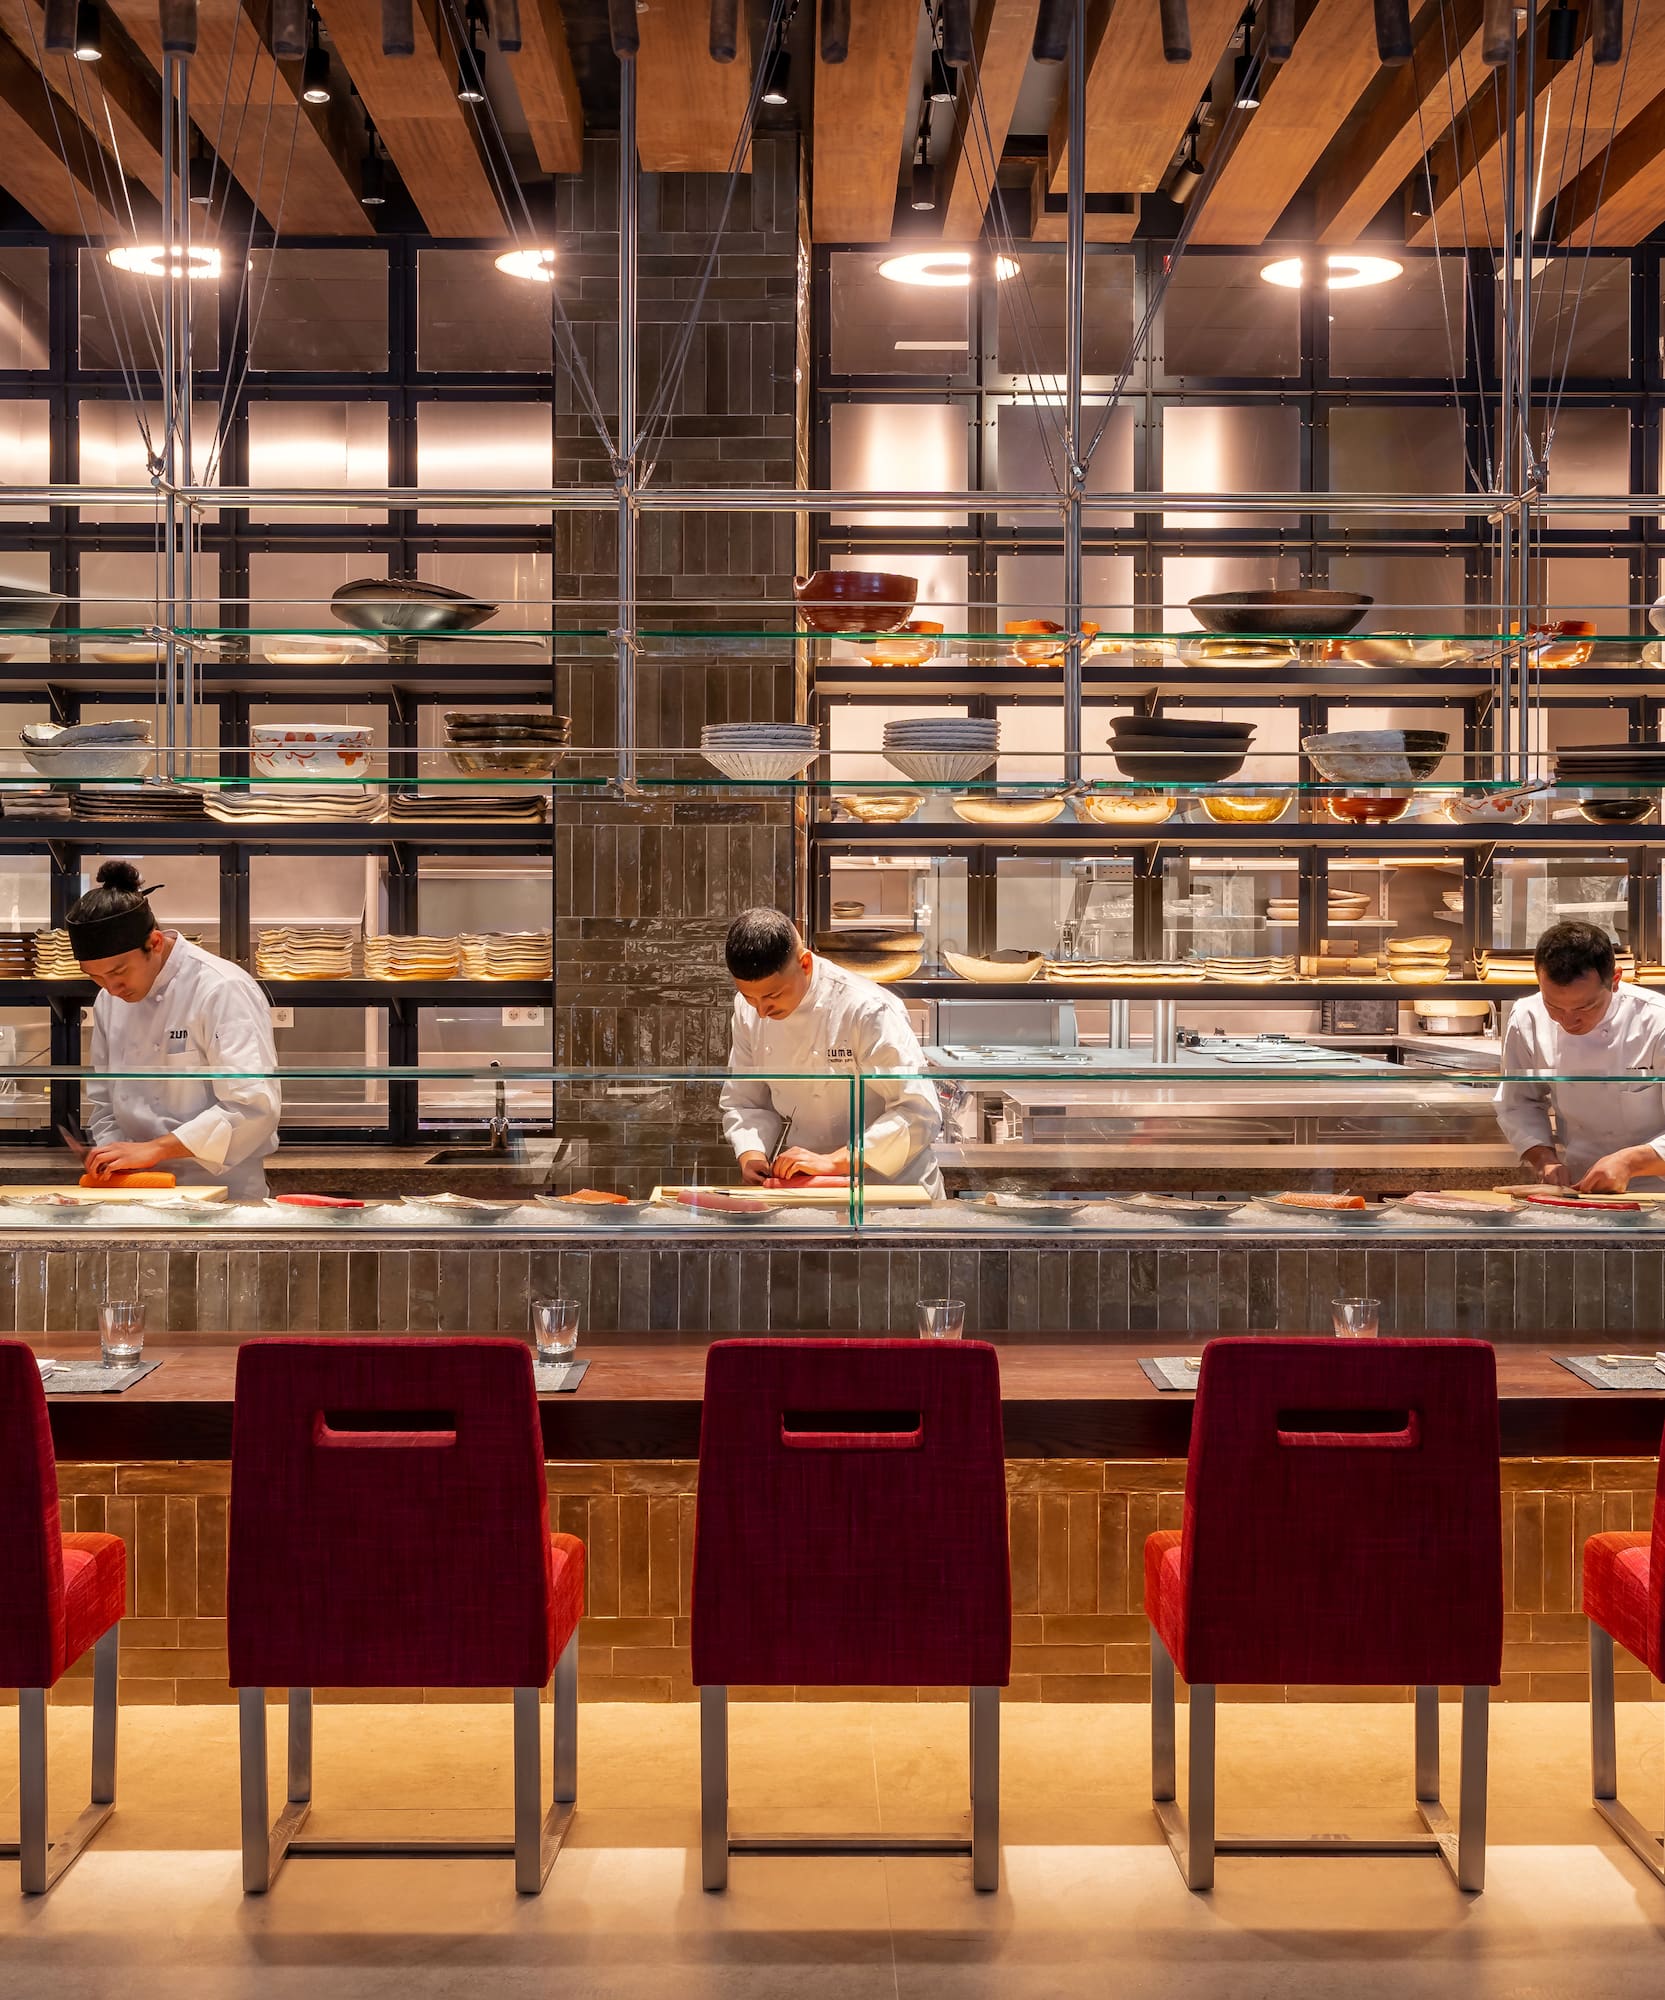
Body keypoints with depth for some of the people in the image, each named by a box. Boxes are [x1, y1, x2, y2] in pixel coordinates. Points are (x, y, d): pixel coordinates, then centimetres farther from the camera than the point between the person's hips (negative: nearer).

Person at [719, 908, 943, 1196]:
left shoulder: (865, 1010, -19)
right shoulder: (748, 1009, 0)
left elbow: (920, 1113, -20)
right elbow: (743, 1102, 11)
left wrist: (834, 1161, -25)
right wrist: (751, 1156, -9)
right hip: (809, 1190, 4)